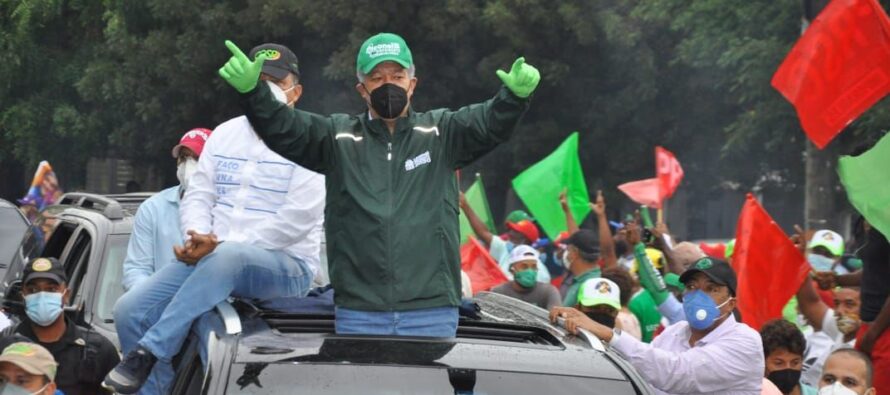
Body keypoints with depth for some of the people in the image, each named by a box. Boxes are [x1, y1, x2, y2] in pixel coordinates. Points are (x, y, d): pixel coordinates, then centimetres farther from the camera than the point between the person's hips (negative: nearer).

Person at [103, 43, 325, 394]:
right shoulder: (225, 134, 16)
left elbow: (296, 220, -14)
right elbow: (197, 195, 13)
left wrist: (222, 246, -19)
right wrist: (197, 238, -11)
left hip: (286, 265, -6)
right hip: (211, 260, 6)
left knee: (227, 258, -41)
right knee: (134, 308, -17)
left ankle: (146, 354, -39)